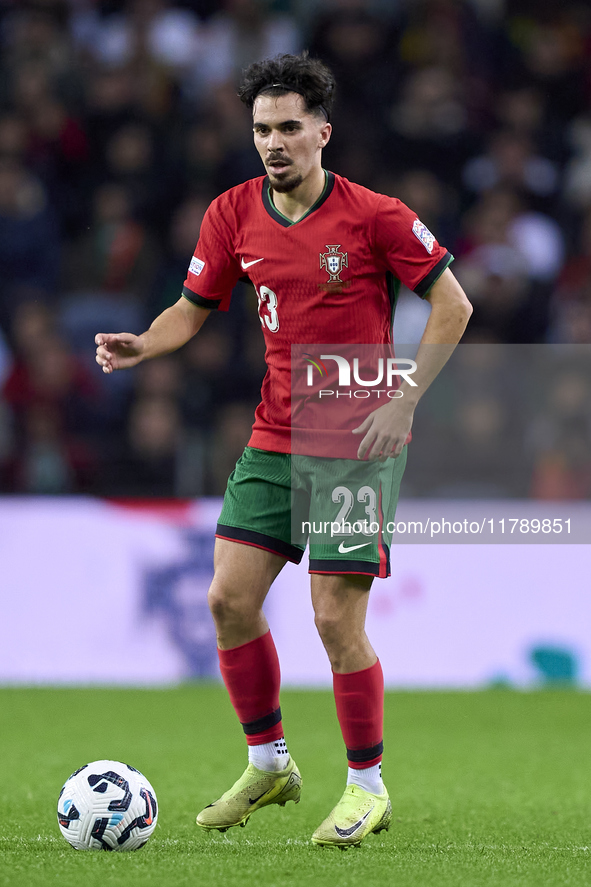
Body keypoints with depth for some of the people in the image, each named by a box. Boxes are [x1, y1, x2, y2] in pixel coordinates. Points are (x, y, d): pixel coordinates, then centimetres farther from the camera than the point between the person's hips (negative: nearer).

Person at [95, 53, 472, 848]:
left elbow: (452, 305, -7)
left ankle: (368, 786, 8)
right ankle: (268, 763, 18)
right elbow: (194, 308, 12)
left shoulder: (374, 216, -12)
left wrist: (403, 403, -12)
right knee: (230, 598, -1)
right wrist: (140, 346, -9)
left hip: (358, 446, -5)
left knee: (337, 618, -8)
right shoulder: (234, 215, 2)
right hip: (274, 443, 5)